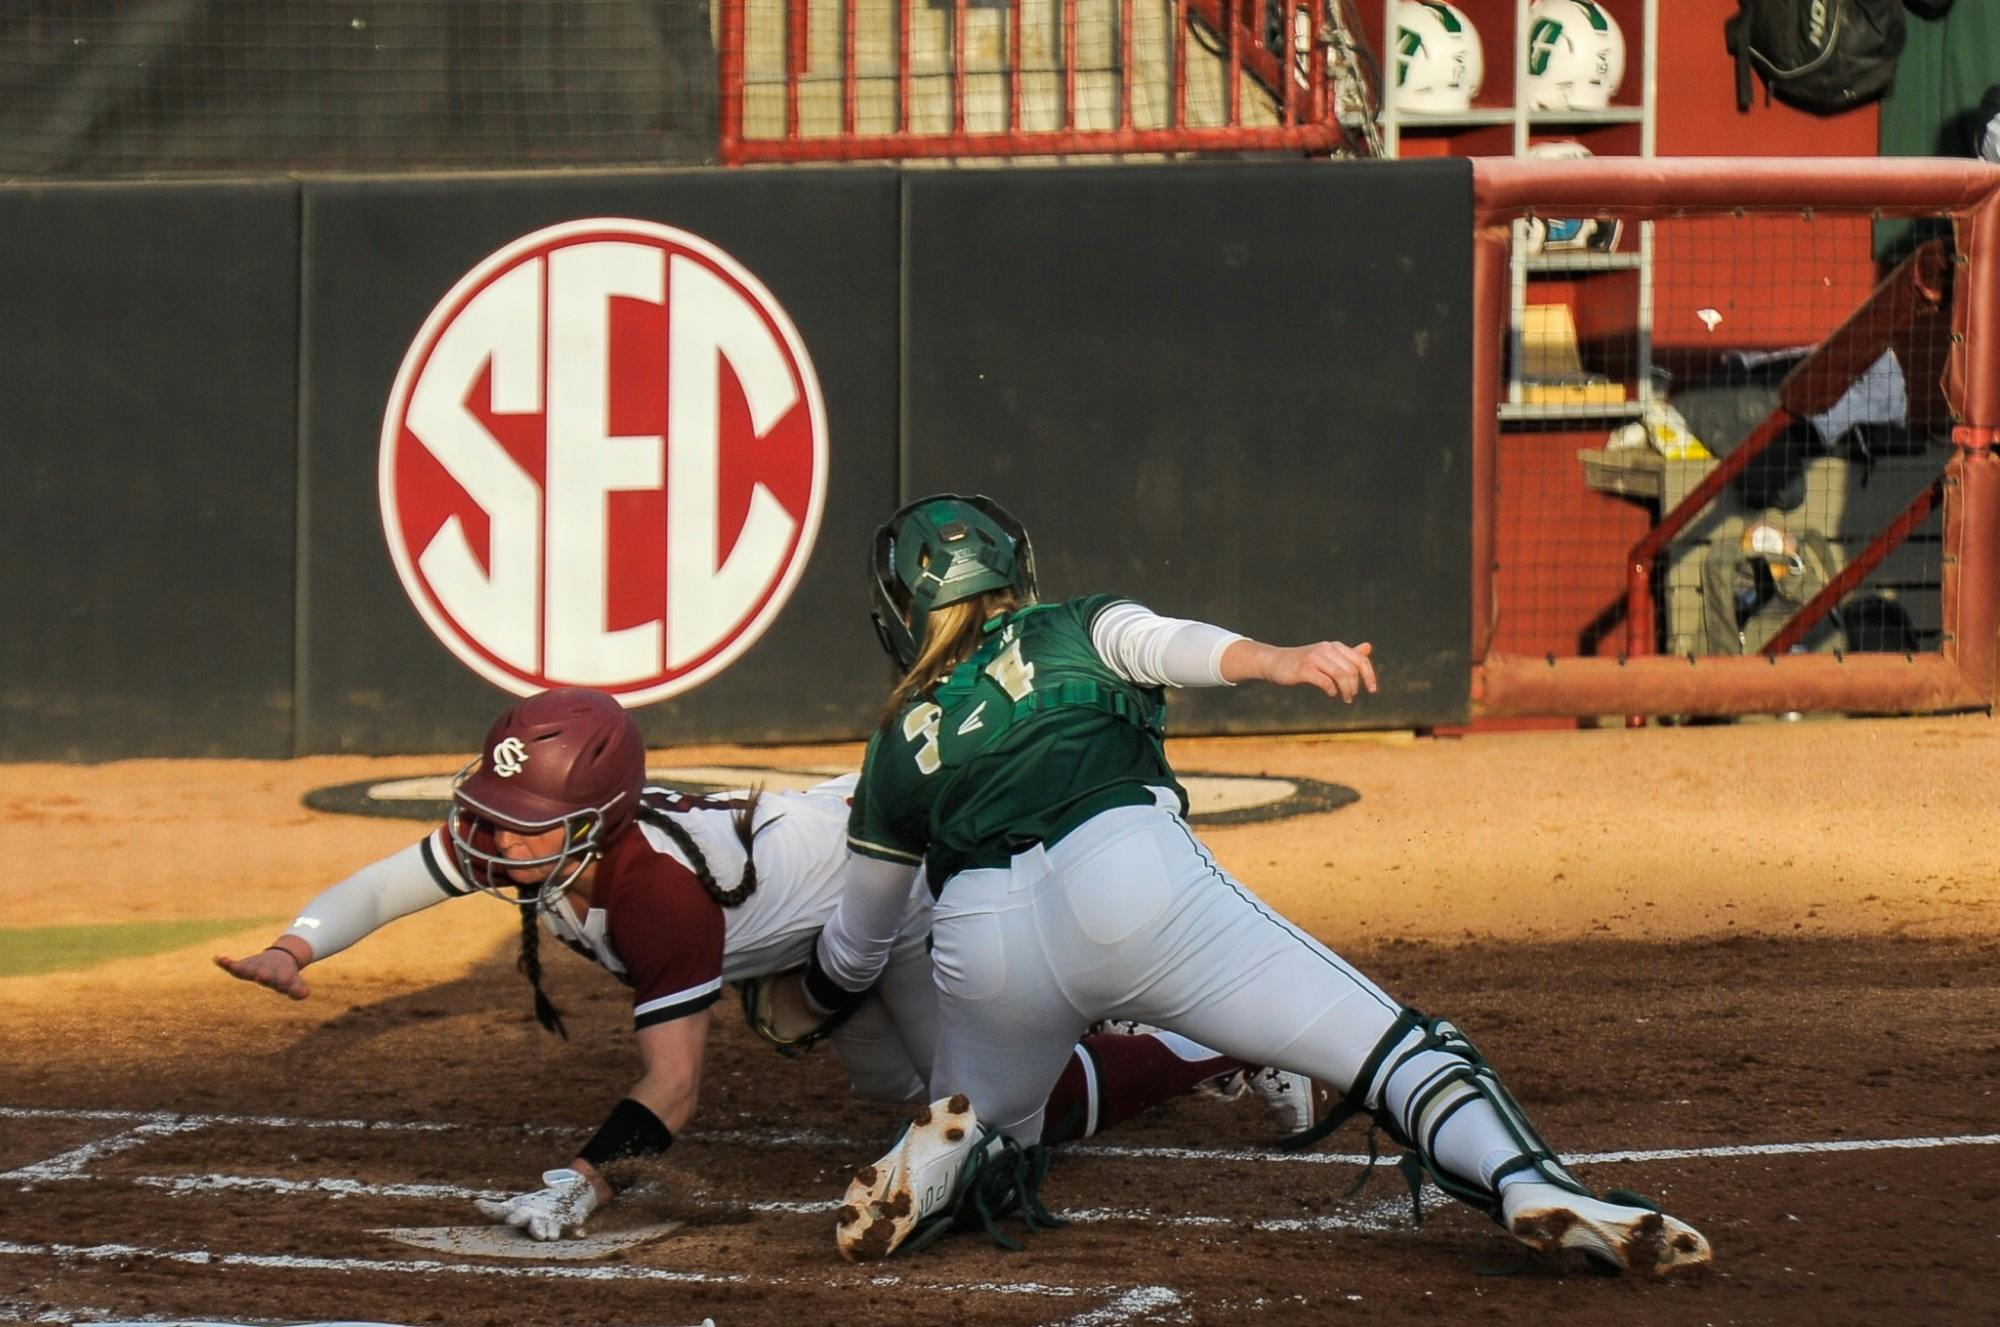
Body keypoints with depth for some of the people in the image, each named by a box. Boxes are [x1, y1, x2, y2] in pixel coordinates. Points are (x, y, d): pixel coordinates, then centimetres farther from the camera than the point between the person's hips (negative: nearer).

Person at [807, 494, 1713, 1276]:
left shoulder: (900, 743, 31)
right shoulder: (1073, 630, 27)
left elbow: (854, 948, 40)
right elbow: (1167, 645, 2)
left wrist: (811, 994, 61)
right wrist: (1275, 661, -16)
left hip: (978, 946, 2)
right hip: (1125, 876, -2)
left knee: (991, 1133, 30)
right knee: (1399, 1054, -5)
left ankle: (938, 1165, -6)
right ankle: (1533, 1186, -33)